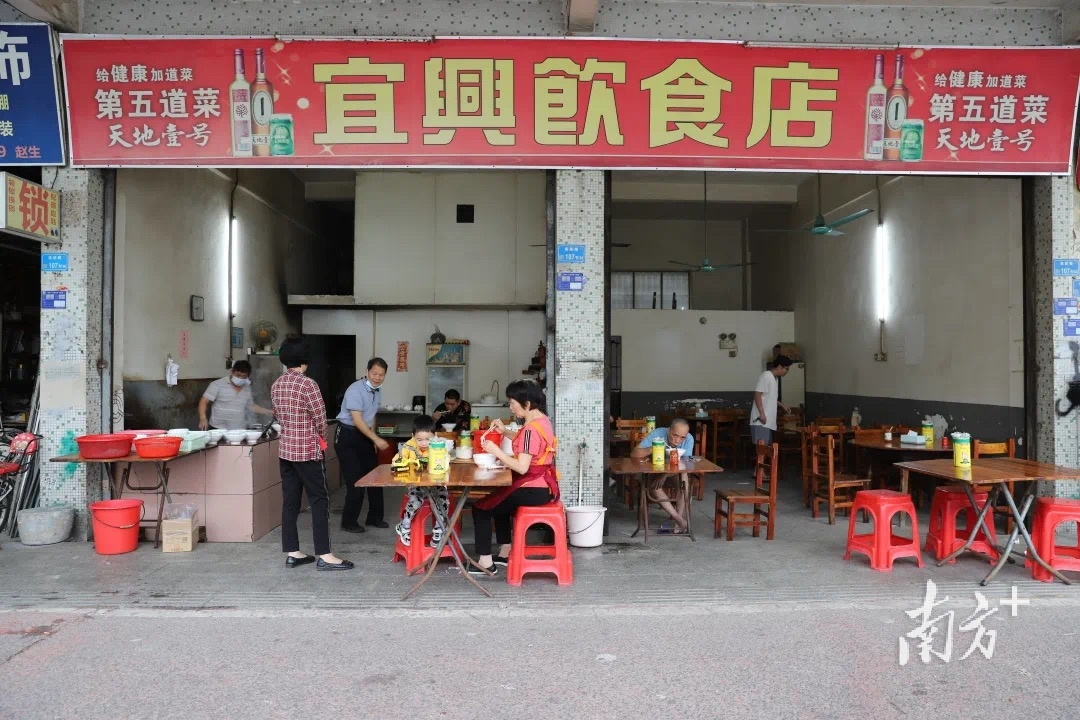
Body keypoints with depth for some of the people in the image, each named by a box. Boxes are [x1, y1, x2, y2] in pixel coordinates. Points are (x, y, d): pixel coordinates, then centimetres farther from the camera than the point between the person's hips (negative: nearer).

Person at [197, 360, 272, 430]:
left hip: (240, 431, 4)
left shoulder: (247, 388, 10)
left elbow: (251, 406, 21)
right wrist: (203, 418, -21)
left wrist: (270, 412, 15)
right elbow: (203, 402, -6)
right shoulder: (218, 384, -5)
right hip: (218, 430, -4)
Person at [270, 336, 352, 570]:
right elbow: (320, 418, -13)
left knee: (290, 500, 10)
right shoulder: (307, 384, -16)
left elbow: (278, 415, 13)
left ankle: (292, 553, 14)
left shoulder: (276, 385, 7)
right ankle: (324, 556, -3)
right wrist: (321, 438, 6)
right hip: (307, 450, -7)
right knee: (319, 500, -3)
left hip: (285, 449, 8)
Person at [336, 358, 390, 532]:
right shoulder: (356, 390, -19)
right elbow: (357, 420, -24)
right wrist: (376, 439, -27)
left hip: (364, 436, 8)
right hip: (348, 436, -8)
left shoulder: (377, 392, 7)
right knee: (355, 480, -7)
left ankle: (374, 517, 23)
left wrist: (373, 441, 12)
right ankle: (349, 522, 6)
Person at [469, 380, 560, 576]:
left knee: (481, 508, -4)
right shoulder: (543, 420, 7)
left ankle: (485, 562, 2)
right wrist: (505, 431, 11)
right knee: (498, 500, 31)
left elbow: (522, 467, -29)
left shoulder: (531, 429, -23)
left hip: (534, 489, -10)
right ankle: (505, 553, 31)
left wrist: (496, 451, -22)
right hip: (544, 485, 10)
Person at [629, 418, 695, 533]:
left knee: (683, 476, -32)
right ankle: (680, 520, -26)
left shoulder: (689, 439, -21)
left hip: (676, 473, 1)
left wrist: (666, 475, -40)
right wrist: (652, 449, -45)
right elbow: (633, 453, -28)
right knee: (652, 487, -31)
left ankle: (679, 517, -25)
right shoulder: (657, 434, -24)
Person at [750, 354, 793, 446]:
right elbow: (757, 394, -19)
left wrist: (782, 405, 26)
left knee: (767, 445, 10)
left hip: (769, 419, 10)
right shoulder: (766, 376, -13)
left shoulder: (775, 378, 17)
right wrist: (762, 413, -22)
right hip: (761, 419, -10)